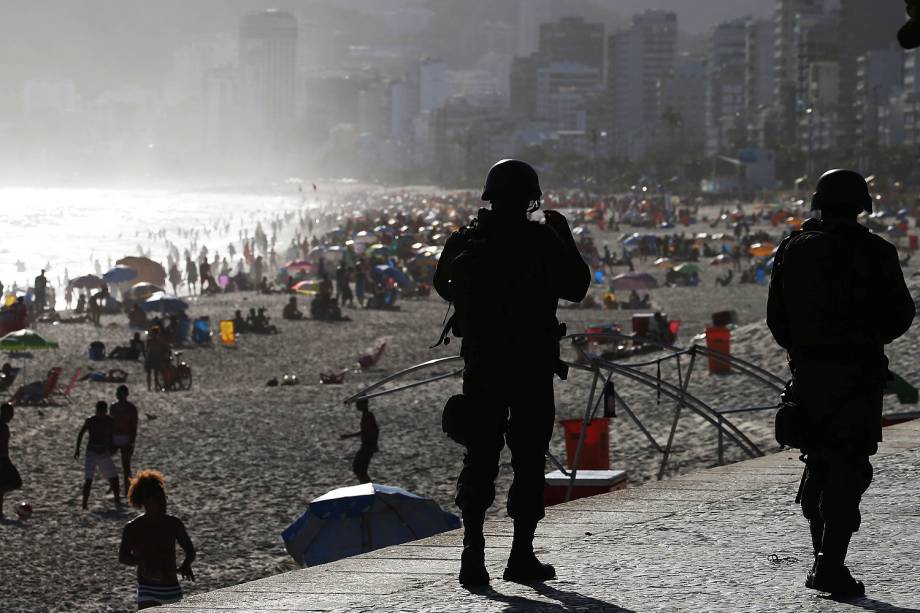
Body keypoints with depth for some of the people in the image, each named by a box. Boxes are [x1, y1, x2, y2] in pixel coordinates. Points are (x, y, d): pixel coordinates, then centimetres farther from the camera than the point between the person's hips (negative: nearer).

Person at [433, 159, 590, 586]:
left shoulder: (466, 239, 2)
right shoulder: (542, 240, -11)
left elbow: (443, 286, 17)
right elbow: (577, 287, -1)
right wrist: (564, 236, 8)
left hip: (480, 363, 3)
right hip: (532, 365, -3)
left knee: (479, 456, 8)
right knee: (529, 459, 5)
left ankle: (473, 546, -5)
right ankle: (522, 555, 7)